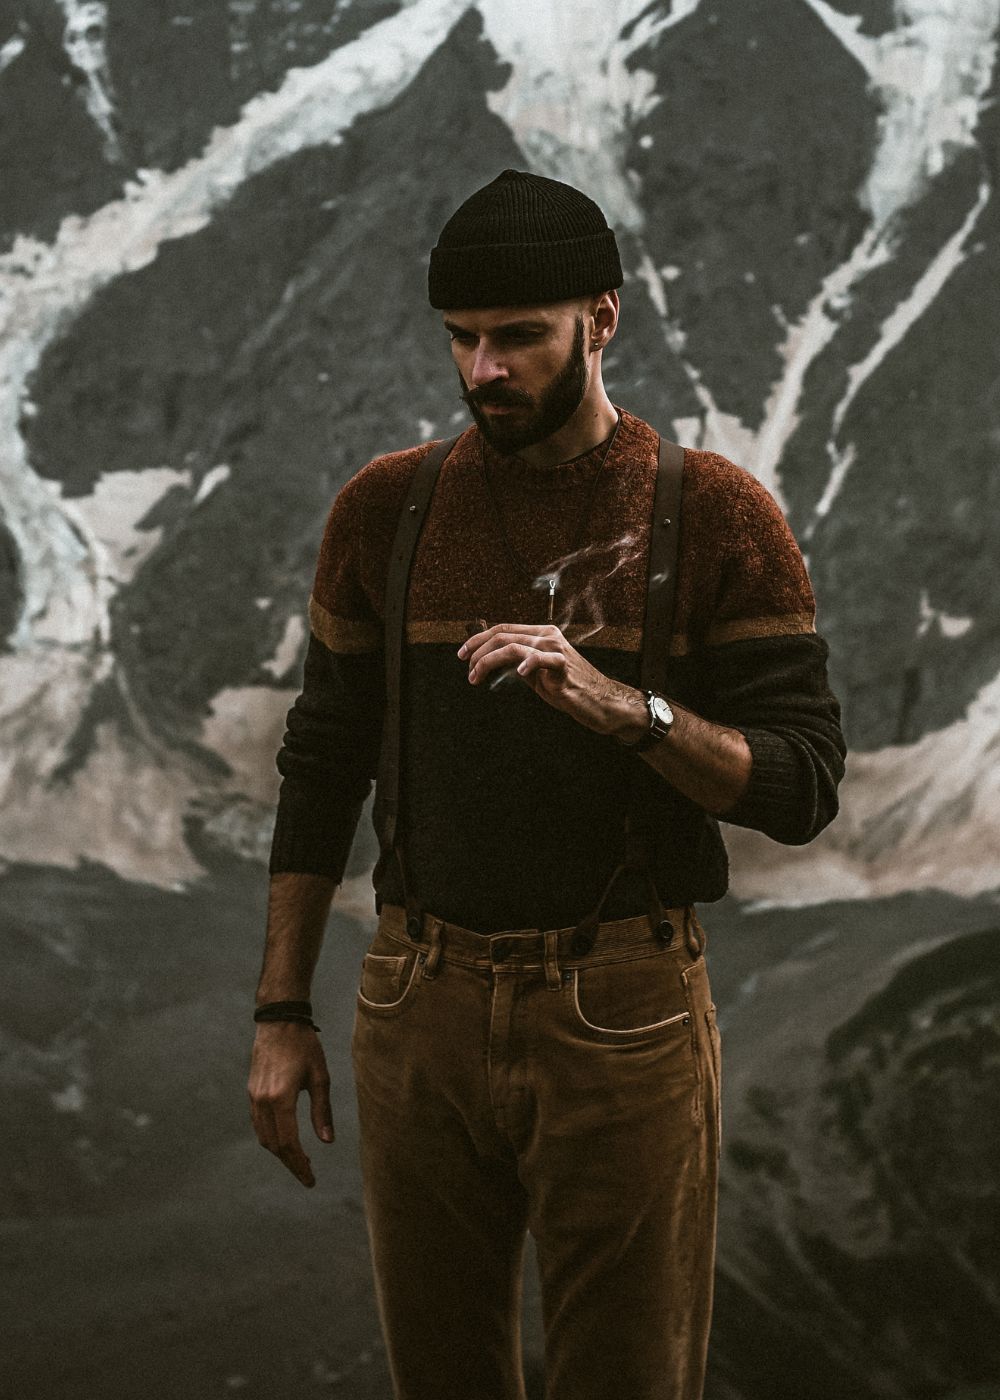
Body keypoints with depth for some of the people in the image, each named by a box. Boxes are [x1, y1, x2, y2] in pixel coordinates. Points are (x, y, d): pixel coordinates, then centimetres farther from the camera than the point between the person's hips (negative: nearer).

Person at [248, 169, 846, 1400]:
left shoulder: (716, 515, -4)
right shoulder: (386, 509, 5)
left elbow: (800, 787, -7)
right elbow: (322, 762, 12)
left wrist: (612, 701, -23)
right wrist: (281, 1015, 8)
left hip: (624, 1016, -3)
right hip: (423, 1014, 3)